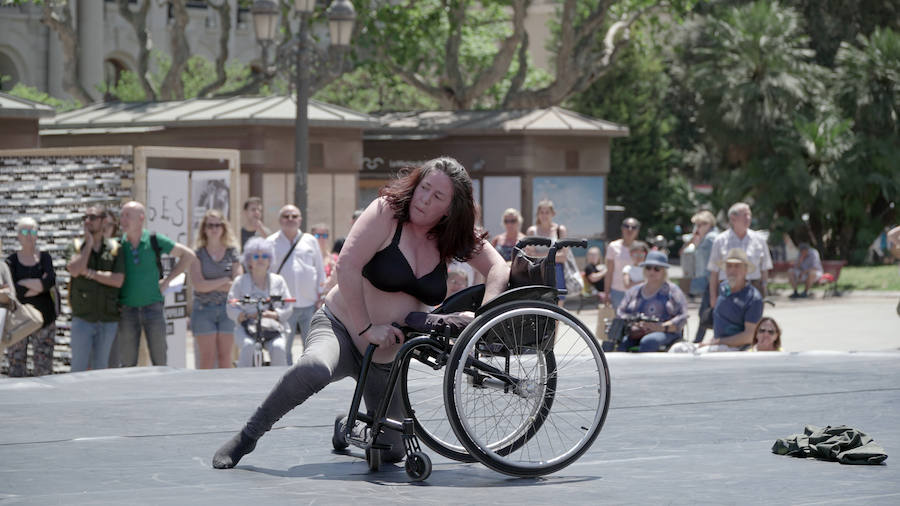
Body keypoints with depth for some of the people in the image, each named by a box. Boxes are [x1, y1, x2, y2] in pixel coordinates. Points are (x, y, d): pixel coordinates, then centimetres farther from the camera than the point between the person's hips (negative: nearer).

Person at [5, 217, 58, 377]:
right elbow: (15, 291, -13)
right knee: (16, 369, -1)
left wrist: (23, 283, -13)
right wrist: (40, 286, -13)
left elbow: (51, 281, -14)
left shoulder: (44, 258, 6)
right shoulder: (12, 261, 2)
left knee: (44, 370, -2)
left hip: (43, 320, 1)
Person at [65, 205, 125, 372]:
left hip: (108, 320, 1)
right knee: (79, 369, -4)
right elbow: (74, 270, -18)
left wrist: (89, 272, -13)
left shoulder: (115, 248, 2)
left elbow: (118, 280, -10)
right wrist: (89, 243, -12)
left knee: (100, 368, 7)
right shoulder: (78, 246, 2)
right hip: (82, 319, -1)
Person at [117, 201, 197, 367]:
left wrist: (167, 279, 1)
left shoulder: (155, 241, -2)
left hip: (153, 306, -1)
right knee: (127, 362, 2)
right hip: (127, 308, 1)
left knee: (159, 361, 0)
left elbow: (189, 255, 5)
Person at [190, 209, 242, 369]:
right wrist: (224, 280, -5)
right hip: (204, 309, -1)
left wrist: (211, 286, -6)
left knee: (225, 357, 2)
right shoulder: (198, 254, 3)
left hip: (227, 308, 1)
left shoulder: (232, 253, 7)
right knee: (207, 358, -5)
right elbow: (198, 284, -8)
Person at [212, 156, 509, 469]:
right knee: (313, 368, -41)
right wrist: (366, 329, -24)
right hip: (341, 328, -6)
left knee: (391, 451, 4)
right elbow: (347, 267, -23)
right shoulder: (387, 212, -16)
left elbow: (498, 268, 0)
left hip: (386, 358, 6)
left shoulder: (454, 238, -2)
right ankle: (246, 439, -22)